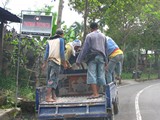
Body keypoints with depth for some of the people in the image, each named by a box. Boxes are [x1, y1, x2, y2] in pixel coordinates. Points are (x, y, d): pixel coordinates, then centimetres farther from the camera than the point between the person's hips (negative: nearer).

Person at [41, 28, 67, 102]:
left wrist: (44, 63, 11)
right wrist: (64, 63, 3)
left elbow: (46, 52, 12)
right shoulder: (61, 40, 5)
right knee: (52, 79, -9)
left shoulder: (49, 40, 19)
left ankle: (53, 96, 12)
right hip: (56, 61, -5)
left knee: (50, 78, 10)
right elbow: (62, 52, -2)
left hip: (49, 61, 6)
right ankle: (48, 97, -15)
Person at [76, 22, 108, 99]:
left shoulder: (89, 36, 0)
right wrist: (106, 60, 21)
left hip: (92, 57, -4)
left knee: (92, 75, -6)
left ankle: (95, 93, -14)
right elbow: (106, 49, 16)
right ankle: (97, 92, 8)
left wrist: (79, 60, -2)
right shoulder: (103, 36, 14)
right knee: (100, 75, 7)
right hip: (101, 57, 5)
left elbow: (84, 49, -4)